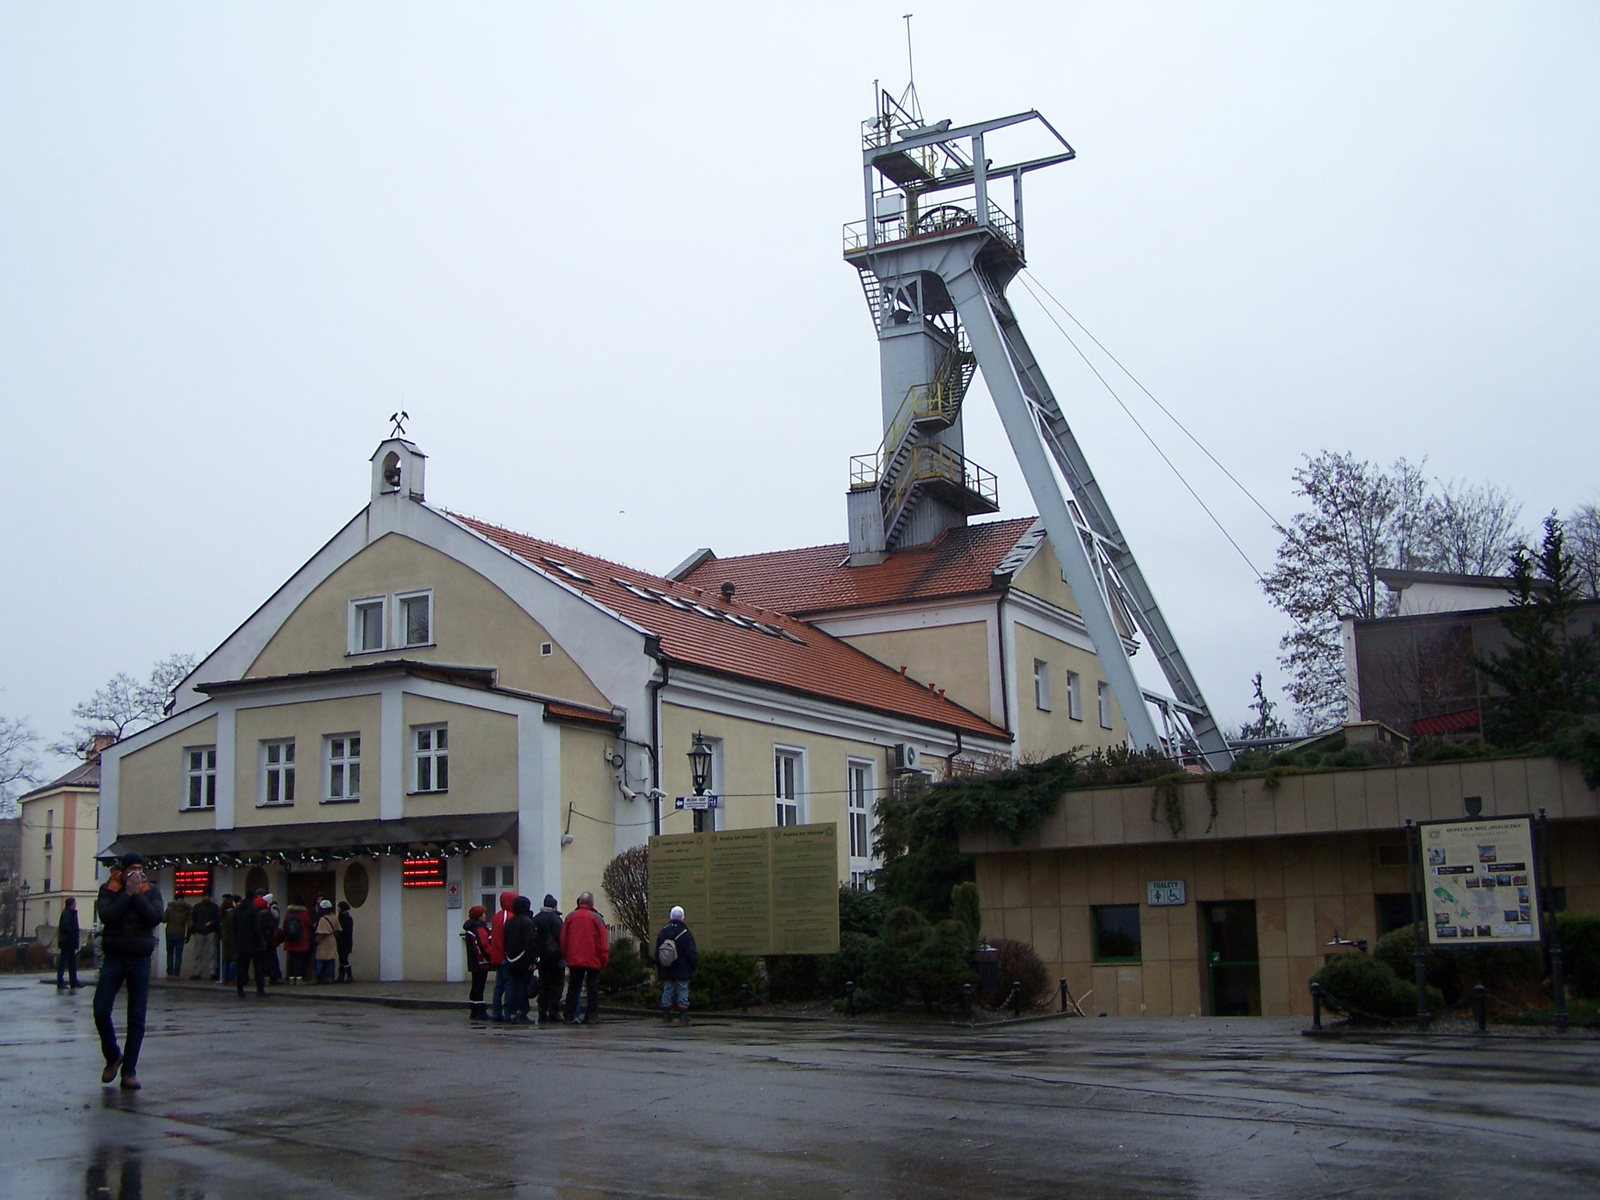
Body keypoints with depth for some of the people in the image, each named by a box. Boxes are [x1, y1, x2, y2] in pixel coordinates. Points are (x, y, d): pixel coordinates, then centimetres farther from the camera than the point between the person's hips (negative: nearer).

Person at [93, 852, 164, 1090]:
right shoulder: (109, 889, 2)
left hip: (140, 960, 0)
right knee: (101, 1011, -7)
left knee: (137, 1018, 0)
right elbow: (106, 916, -15)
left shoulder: (151, 892, 4)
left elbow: (156, 917, -12)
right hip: (113, 958, 0)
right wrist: (127, 894, -14)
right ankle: (112, 1056, 19)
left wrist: (137, 895, -13)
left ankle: (129, 1071, 7)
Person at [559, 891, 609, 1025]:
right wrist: (604, 959, 1)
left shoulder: (570, 917, 4)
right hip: (593, 961, -3)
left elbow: (563, 939, 8)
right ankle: (591, 1015, 1)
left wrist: (566, 956, 16)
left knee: (573, 987, 8)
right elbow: (603, 941, -6)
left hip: (574, 959, 3)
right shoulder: (596, 918, -4)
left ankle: (570, 1016, 5)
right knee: (593, 988, 4)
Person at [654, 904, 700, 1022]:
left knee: (667, 990, 8)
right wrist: (695, 967, 0)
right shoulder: (684, 933, -9)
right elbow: (692, 952, -9)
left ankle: (666, 1014, 8)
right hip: (682, 970, -4)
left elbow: (657, 953, 13)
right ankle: (683, 1014, -4)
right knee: (682, 990, -1)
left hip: (667, 971, 4)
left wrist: (659, 969, 20)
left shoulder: (662, 932, 7)